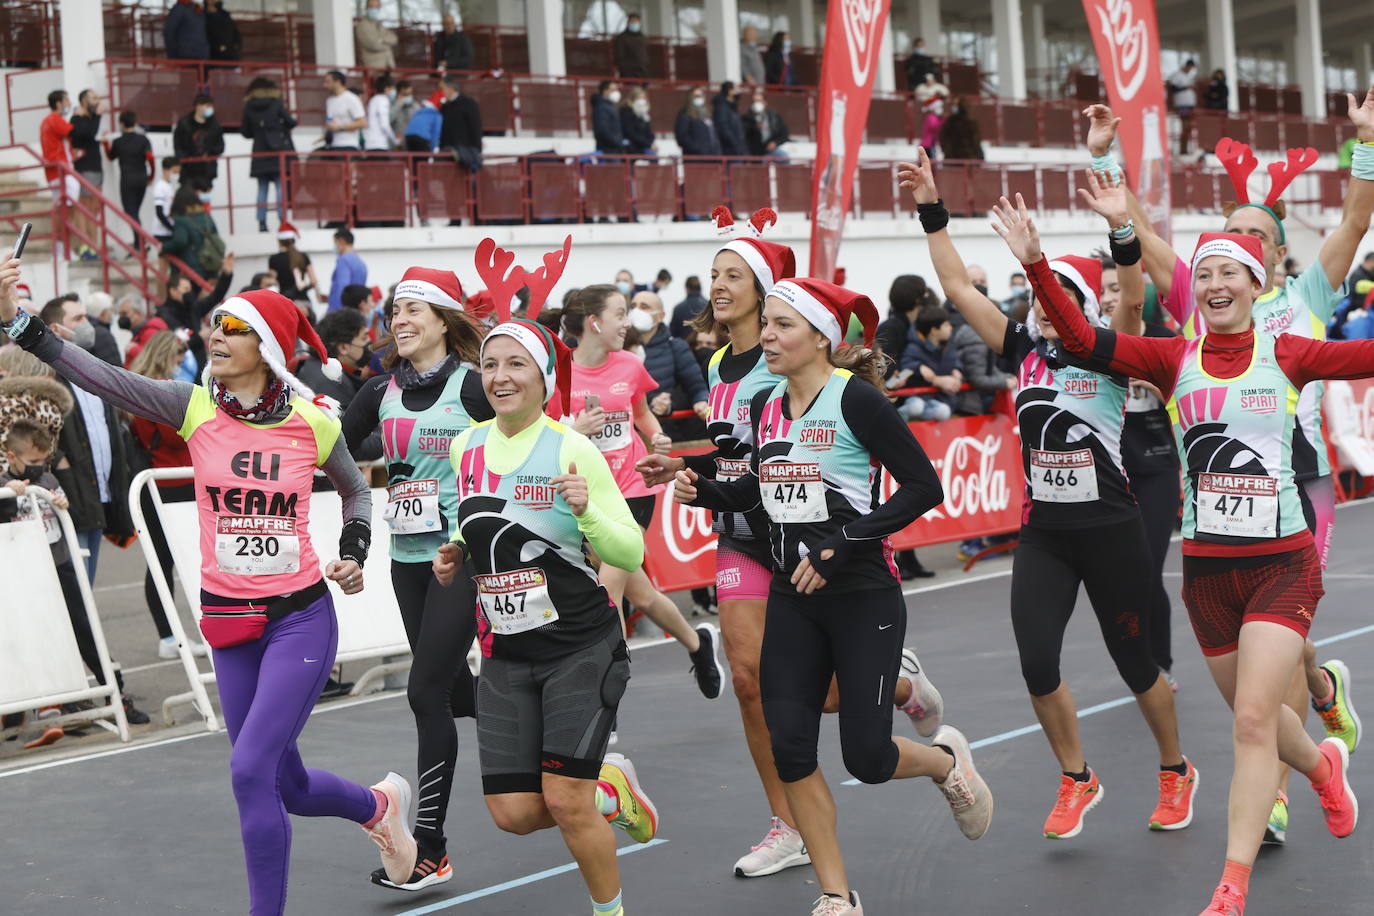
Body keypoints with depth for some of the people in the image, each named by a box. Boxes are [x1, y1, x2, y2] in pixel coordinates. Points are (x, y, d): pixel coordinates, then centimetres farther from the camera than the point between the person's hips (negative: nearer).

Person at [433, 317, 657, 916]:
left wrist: (586, 511, -28)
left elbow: (631, 554, -11)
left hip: (582, 648, -5)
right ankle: (610, 789, 29)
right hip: (504, 656, 5)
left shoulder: (572, 450, -11)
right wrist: (456, 556, 3)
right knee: (514, 812, -1)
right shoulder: (466, 447, 4)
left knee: (565, 802, -8)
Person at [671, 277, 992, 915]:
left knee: (867, 757, -3)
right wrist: (701, 490, 1)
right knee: (788, 744, -3)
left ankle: (948, 761, 33)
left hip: (863, 598, -6)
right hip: (792, 600, 6)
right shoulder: (765, 406, 6)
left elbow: (923, 486, -16)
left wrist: (841, 543, -20)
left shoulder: (856, 398, -14)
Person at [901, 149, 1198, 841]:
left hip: (1110, 531, -3)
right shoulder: (1026, 352, 5)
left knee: (1135, 664, 9)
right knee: (1037, 664, -6)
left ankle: (1176, 772, 34)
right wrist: (930, 210, -1)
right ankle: (1076, 781, 17)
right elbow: (958, 286, 4)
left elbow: (1133, 299, -25)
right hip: (1042, 534, 4)